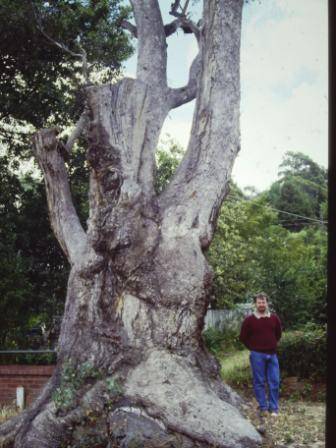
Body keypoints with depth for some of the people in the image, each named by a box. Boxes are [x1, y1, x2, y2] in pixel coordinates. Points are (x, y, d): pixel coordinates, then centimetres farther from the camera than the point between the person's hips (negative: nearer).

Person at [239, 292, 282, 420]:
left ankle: (274, 408, 15)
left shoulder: (274, 318, 4)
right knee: (259, 382, 3)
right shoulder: (249, 320, -6)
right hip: (257, 355, -3)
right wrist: (253, 348, 4)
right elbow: (243, 337, 3)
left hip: (272, 354, 3)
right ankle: (263, 408, 13)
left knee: (274, 382, 4)